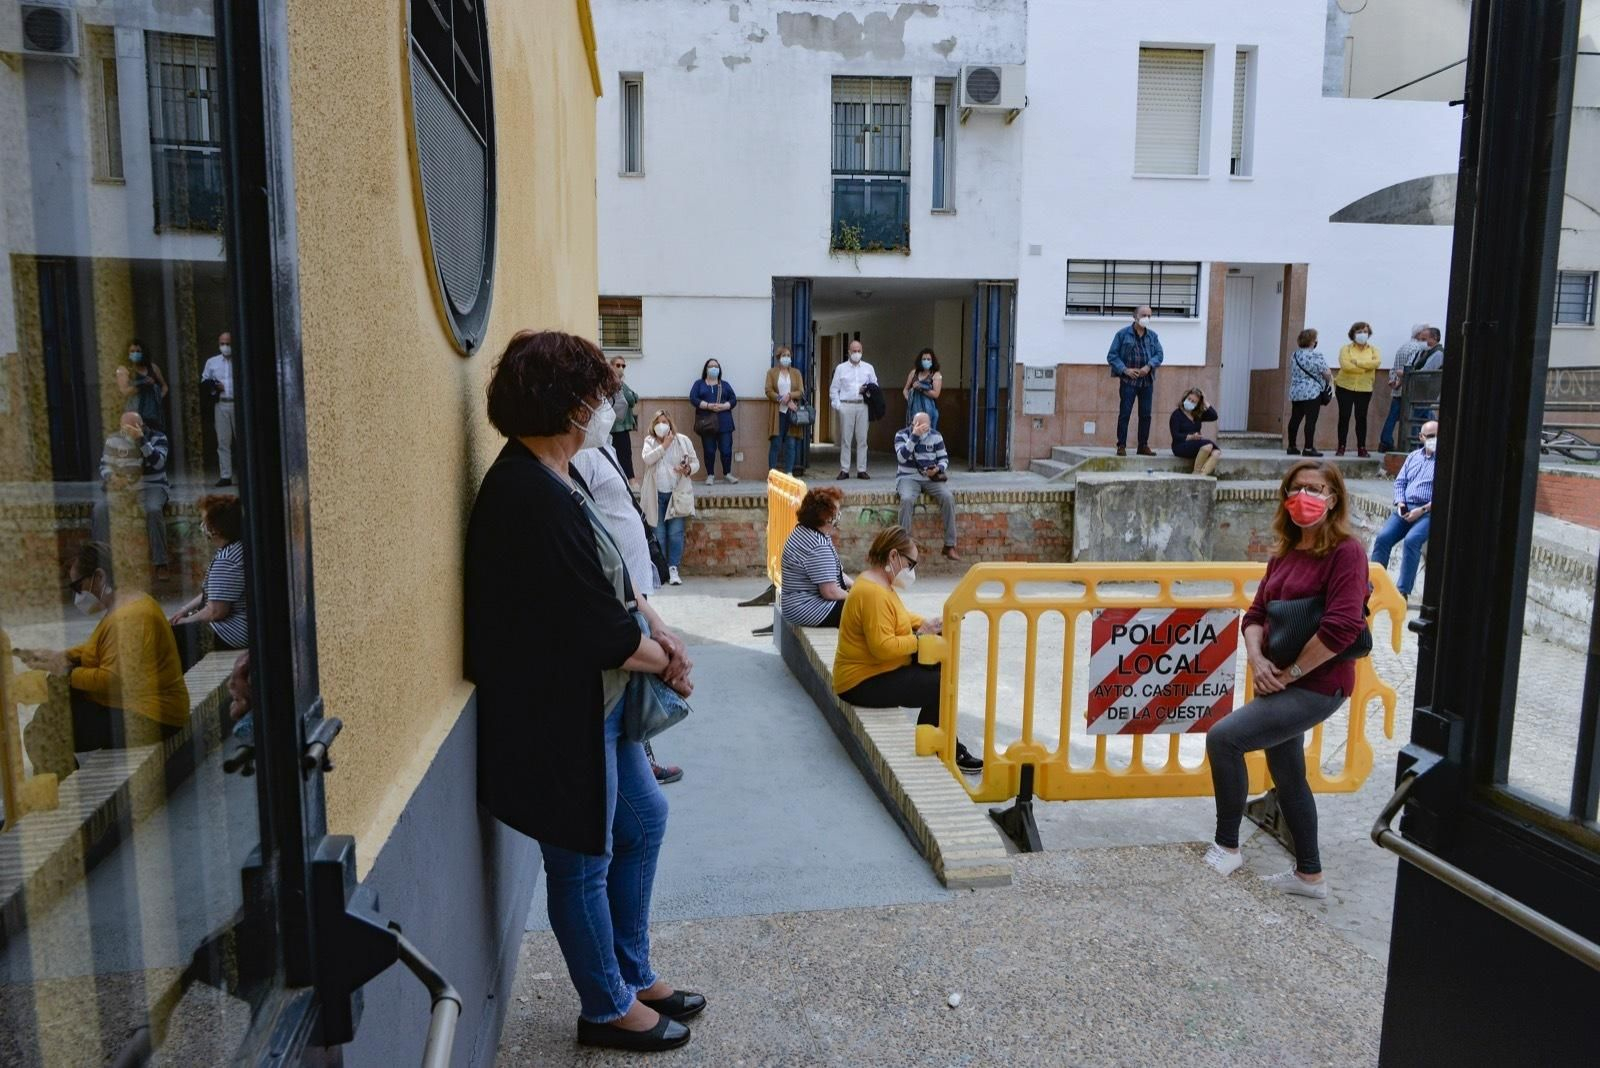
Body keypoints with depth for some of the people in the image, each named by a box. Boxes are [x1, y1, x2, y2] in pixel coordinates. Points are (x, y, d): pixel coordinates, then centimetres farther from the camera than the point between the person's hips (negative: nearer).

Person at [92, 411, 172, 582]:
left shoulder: (157, 438, -3)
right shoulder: (113, 440, 7)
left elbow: (158, 463, -20)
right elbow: (104, 466, 5)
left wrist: (141, 440, -30)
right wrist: (110, 477, -19)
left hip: (151, 486, -3)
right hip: (120, 486, 3)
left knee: (153, 510, -35)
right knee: (99, 509, -25)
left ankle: (160, 564, -28)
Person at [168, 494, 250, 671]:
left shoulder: (227, 560, -26)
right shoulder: (239, 547, 7)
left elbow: (216, 611, -24)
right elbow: (213, 593, 19)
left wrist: (185, 621, -7)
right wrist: (185, 610, 14)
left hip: (232, 634, -11)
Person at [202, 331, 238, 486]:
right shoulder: (212, 362, 12)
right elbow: (203, 382, 14)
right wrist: (215, 385, -5)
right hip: (220, 405, 3)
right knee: (223, 441, 3)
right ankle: (225, 476, 5)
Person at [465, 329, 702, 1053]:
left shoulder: (542, 480, 4)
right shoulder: (532, 499, -28)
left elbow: (604, 588, 10)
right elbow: (603, 633, -26)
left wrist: (650, 636, -4)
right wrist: (666, 661, -8)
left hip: (593, 704, 10)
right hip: (561, 717, -10)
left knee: (643, 819, 22)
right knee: (583, 863, 9)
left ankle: (632, 972, 40)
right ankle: (609, 1009, 32)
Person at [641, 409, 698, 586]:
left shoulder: (683, 440, 4)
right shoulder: (649, 442, 7)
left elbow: (696, 462, 5)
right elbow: (647, 458, -12)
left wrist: (688, 469, -16)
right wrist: (664, 445, -12)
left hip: (676, 494, -1)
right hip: (656, 495, 1)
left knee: (675, 534, -5)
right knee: (658, 535, 4)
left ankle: (673, 570, 0)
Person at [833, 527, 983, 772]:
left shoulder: (879, 583, 9)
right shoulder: (873, 593, -25)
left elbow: (899, 615, 24)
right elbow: (884, 647, -31)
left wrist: (923, 623, 6)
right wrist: (920, 637, -20)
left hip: (877, 669, 11)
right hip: (864, 683, -11)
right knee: (941, 686, -14)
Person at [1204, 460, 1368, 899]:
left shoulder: (1345, 552, -13)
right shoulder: (1285, 552, 10)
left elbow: (1341, 627, -23)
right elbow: (1257, 612, 10)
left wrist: (1290, 673, -18)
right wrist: (1257, 659, -9)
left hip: (1316, 686, -9)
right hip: (1281, 682, 9)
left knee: (1222, 737, -19)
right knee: (1287, 776, 18)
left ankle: (1226, 847, -3)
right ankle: (1309, 875, 35)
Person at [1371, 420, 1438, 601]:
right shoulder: (1413, 457, 19)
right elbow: (1400, 481, 19)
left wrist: (1422, 510, -16)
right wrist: (1400, 502, 0)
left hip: (1429, 511, -5)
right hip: (1405, 509, 5)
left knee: (1411, 540, -29)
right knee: (1383, 537, -18)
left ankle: (1403, 591, -26)